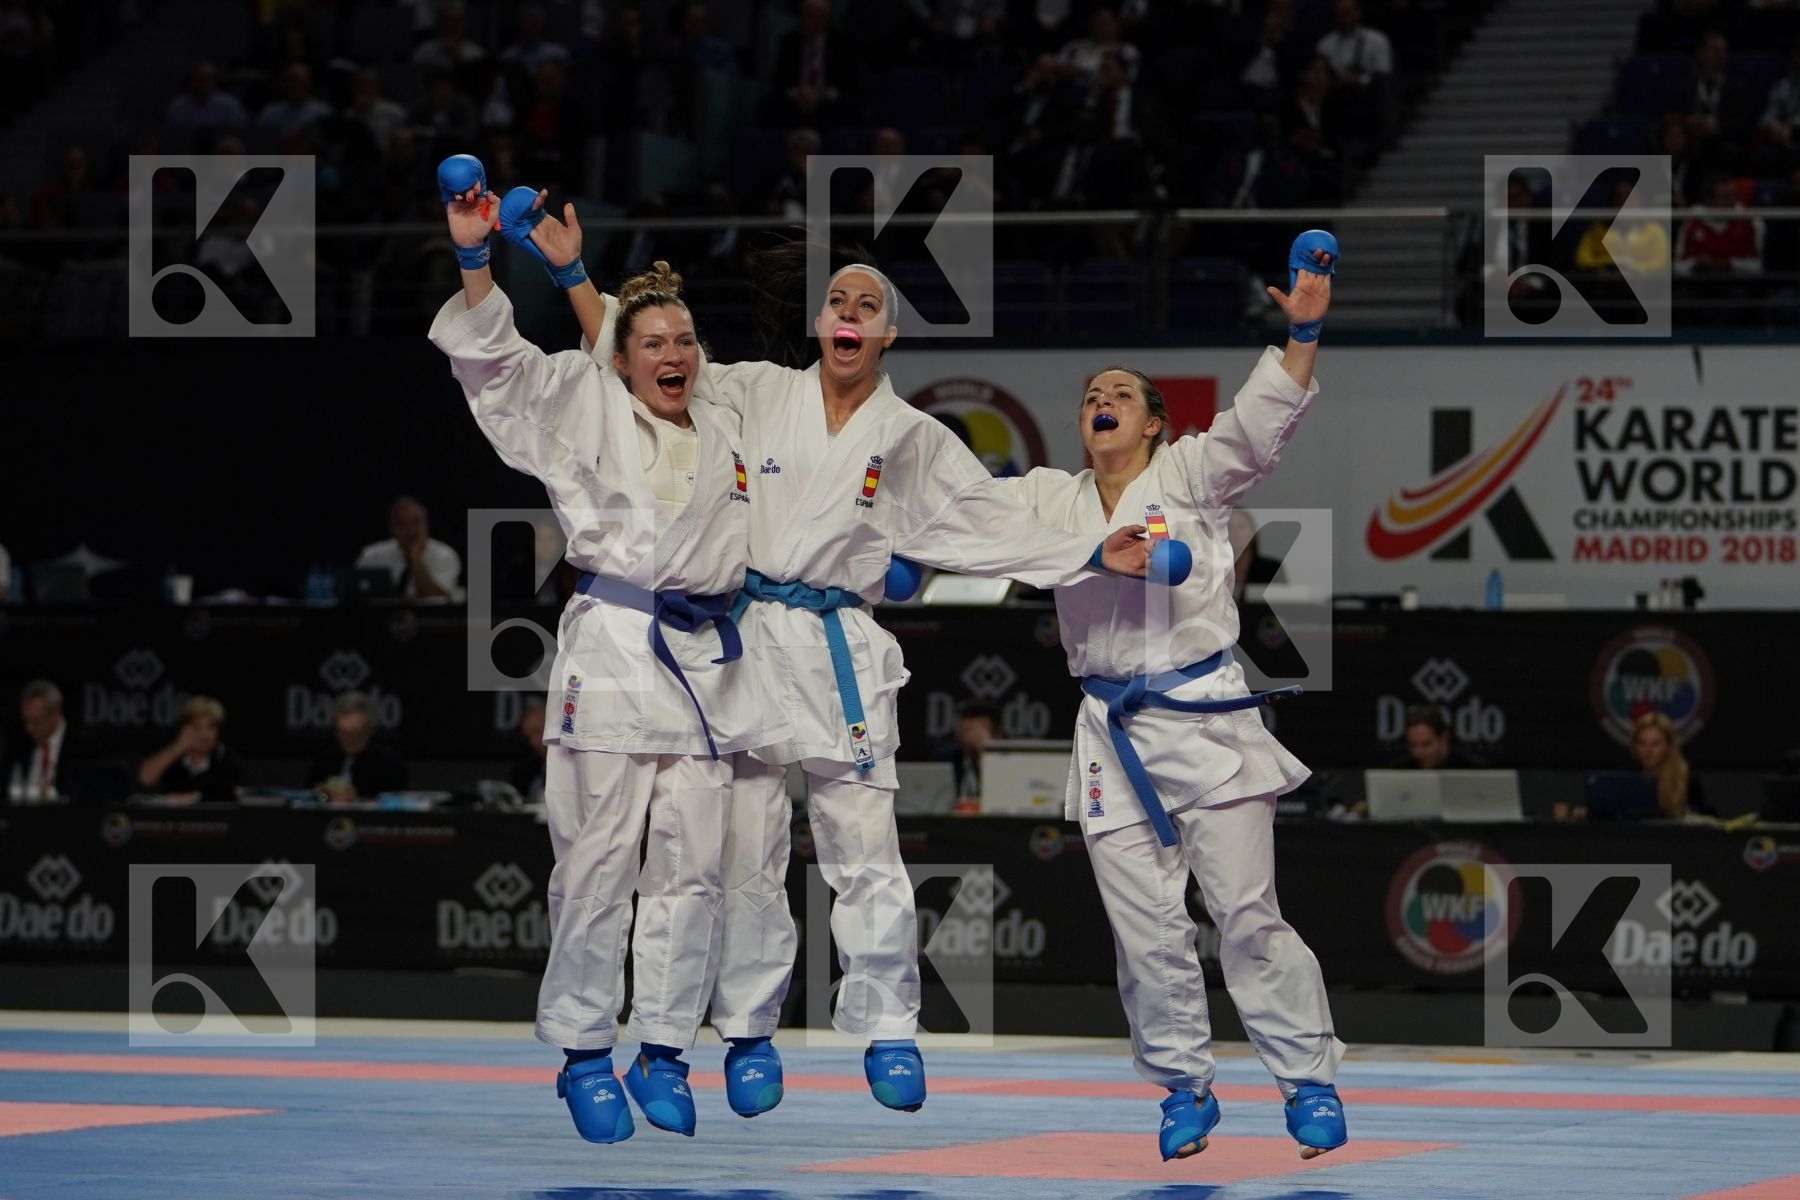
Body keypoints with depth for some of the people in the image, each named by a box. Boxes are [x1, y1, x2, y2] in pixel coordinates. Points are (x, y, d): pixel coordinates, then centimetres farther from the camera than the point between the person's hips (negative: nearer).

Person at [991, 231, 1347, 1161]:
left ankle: (1309, 1082, 3)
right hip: (1114, 736, 4)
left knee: (1247, 917, -7)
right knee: (1145, 933, 5)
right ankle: (1184, 1088, 19)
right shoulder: (1052, 501, 15)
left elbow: (1261, 421, -11)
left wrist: (1302, 332, -24)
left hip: (1205, 719, -4)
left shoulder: (1190, 475, 2)